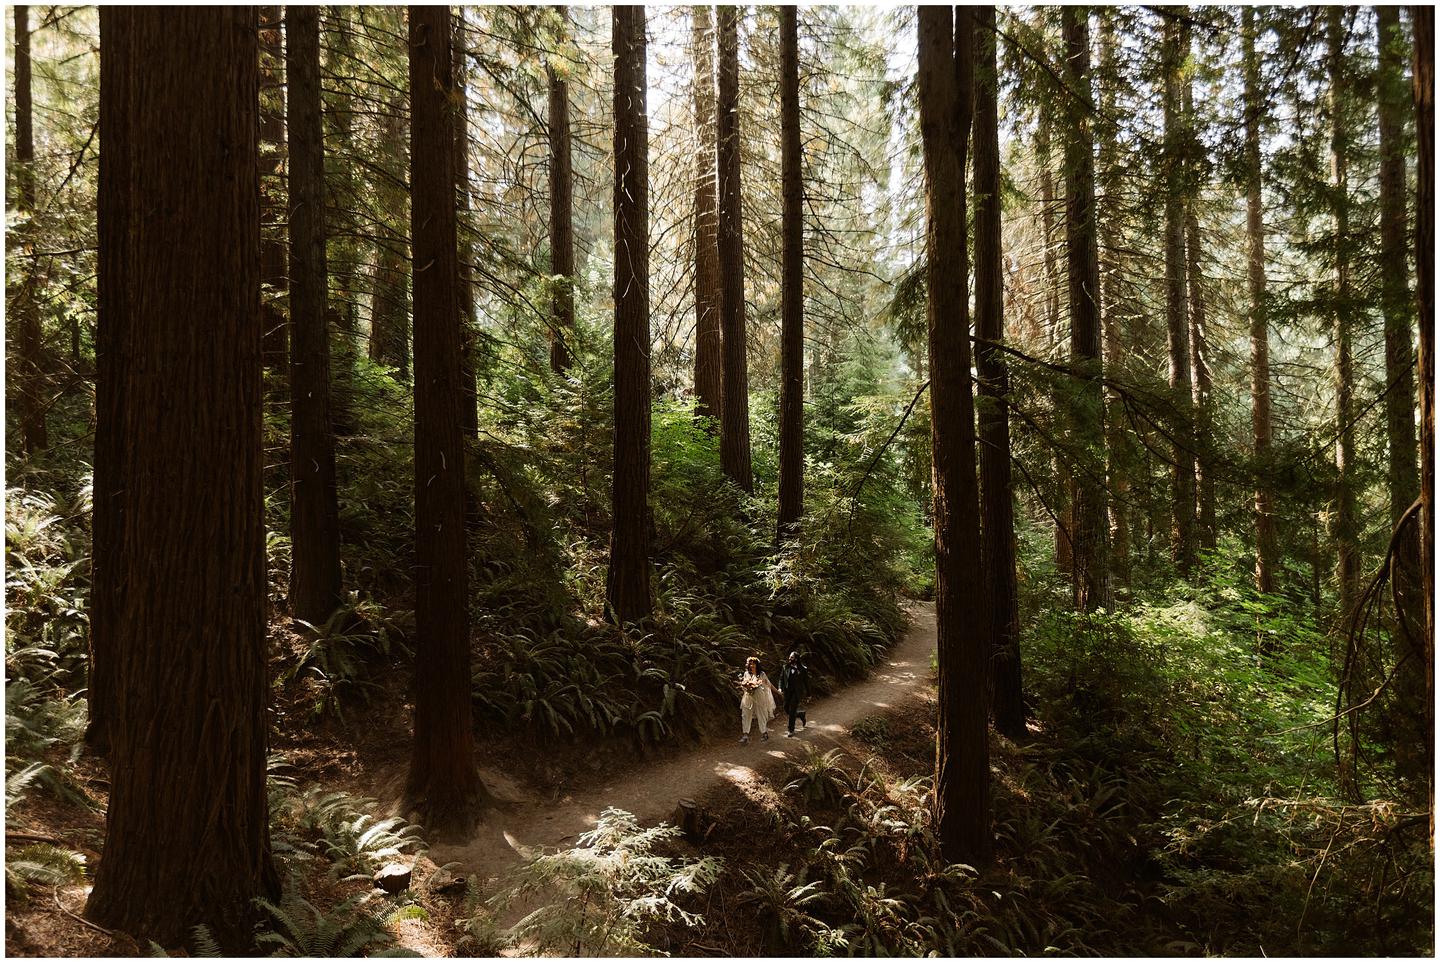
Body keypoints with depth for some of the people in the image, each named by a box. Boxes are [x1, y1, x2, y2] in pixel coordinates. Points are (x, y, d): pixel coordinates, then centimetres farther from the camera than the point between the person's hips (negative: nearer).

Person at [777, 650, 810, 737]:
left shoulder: (802, 669, -6)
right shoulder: (785, 667, 4)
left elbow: (806, 682, 0)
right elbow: (781, 678, 6)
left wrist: (808, 694, 3)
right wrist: (780, 688, -9)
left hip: (797, 693, -4)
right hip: (787, 692, 4)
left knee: (792, 711, -6)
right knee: (787, 710, 8)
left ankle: (791, 731, 7)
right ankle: (801, 714, 38)